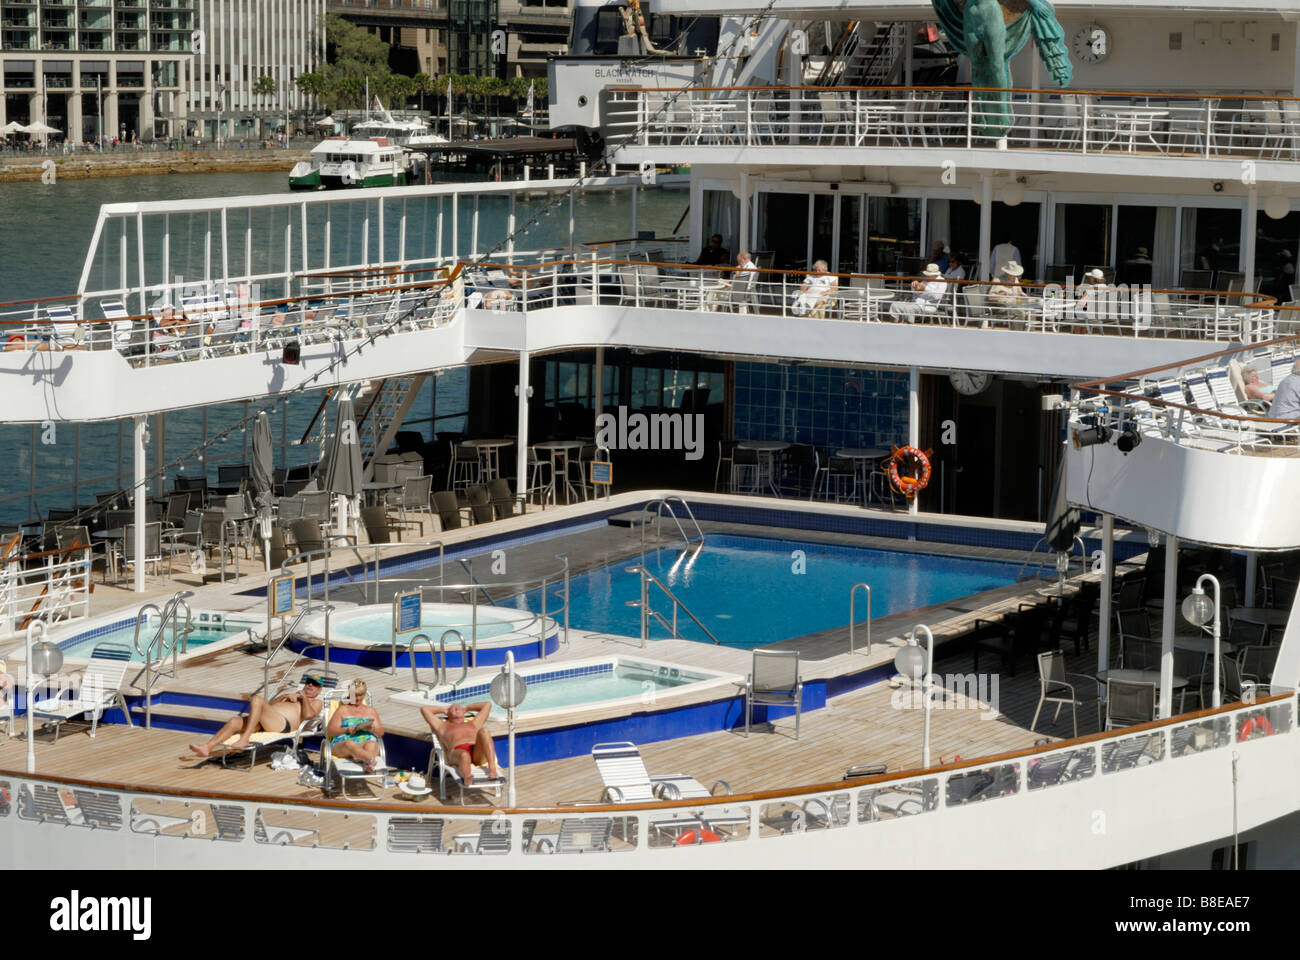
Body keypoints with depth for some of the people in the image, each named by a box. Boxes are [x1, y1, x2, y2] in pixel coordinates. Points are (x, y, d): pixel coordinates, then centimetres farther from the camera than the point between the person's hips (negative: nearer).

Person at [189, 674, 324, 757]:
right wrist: (285, 696, 14)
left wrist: (304, 697, 3)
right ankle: (207, 747, -31)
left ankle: (245, 739, -37)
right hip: (263, 724, 7)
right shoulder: (292, 695, 42)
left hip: (283, 724, -7)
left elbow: (308, 714, -2)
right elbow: (270, 705, 27)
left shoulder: (316, 702, 22)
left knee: (256, 700, -30)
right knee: (234, 721, -18)